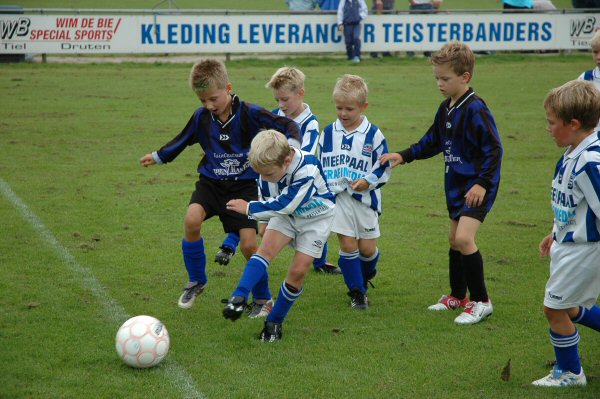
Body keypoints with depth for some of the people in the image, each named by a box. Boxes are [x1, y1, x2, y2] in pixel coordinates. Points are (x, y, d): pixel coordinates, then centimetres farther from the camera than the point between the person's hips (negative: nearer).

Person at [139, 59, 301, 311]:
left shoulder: (249, 113, -14)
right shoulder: (201, 117, -3)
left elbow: (287, 125, -15)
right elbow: (183, 140, 16)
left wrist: (292, 145, -35)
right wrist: (158, 157, 27)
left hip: (244, 185, -3)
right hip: (211, 182, 3)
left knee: (249, 245, -12)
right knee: (192, 219, -25)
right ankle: (196, 281, -2)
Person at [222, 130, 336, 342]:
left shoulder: (308, 169, -36)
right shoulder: (270, 166, -17)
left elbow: (285, 205, -31)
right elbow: (268, 197, 5)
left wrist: (249, 208, -25)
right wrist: (265, 222, 14)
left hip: (315, 218, -4)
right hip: (285, 213, 4)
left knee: (298, 271, -9)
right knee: (266, 248, -21)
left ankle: (275, 322, 4)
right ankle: (239, 298, -30)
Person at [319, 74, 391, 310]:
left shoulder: (373, 135, -6)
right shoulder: (328, 133, 3)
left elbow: (384, 168, -1)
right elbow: (320, 164, 14)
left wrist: (368, 181, -17)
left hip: (365, 198, -1)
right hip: (337, 196, 1)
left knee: (367, 248, 4)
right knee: (348, 244, -4)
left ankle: (367, 274, 38)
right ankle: (357, 293, 7)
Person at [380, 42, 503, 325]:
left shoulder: (475, 109, -19)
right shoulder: (446, 108, 9)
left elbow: (494, 149, -20)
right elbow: (432, 142, 21)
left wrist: (482, 183, -25)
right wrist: (403, 156, 11)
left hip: (477, 186, -9)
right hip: (456, 184, 9)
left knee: (464, 238, -19)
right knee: (454, 239, 16)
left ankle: (481, 301, -8)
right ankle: (458, 296, 32)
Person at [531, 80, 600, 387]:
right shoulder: (575, 153, 4)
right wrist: (556, 234, 23)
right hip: (570, 243, 10)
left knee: (555, 307, 4)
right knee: (569, 308, 21)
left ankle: (569, 372, 22)